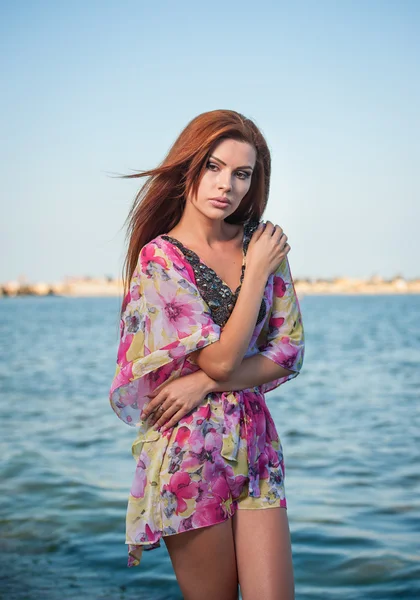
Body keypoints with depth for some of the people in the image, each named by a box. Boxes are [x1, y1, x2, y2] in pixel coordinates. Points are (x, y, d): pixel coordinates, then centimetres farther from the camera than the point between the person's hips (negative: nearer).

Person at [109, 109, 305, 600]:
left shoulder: (262, 243, 5)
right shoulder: (159, 257, -9)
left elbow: (290, 352, 2)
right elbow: (222, 359, -16)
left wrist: (205, 382, -11)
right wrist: (257, 271, -10)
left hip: (256, 446, 4)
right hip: (190, 452, -4)